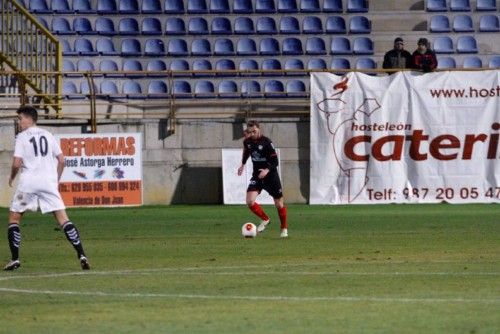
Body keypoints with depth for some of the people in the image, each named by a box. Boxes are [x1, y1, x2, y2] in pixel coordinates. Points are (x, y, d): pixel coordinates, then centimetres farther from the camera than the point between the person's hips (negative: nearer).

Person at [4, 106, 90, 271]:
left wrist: (12, 177, 10)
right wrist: (56, 180, 21)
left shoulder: (22, 137, 0)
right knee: (63, 218, -1)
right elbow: (61, 160, 11)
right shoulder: (48, 135, 13)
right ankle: (81, 255, -13)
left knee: (13, 218, 12)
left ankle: (15, 259, 4)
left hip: (28, 182, -3)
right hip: (49, 181, 3)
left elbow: (16, 163, -9)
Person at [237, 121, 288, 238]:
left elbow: (275, 161, -17)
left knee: (279, 204, 4)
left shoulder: (266, 142, -17)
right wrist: (243, 164, 31)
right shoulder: (247, 142, -2)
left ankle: (284, 228, 28)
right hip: (257, 176, 4)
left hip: (271, 175, -4)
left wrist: (267, 170, -34)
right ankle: (265, 219, 11)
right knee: (250, 201, -16)